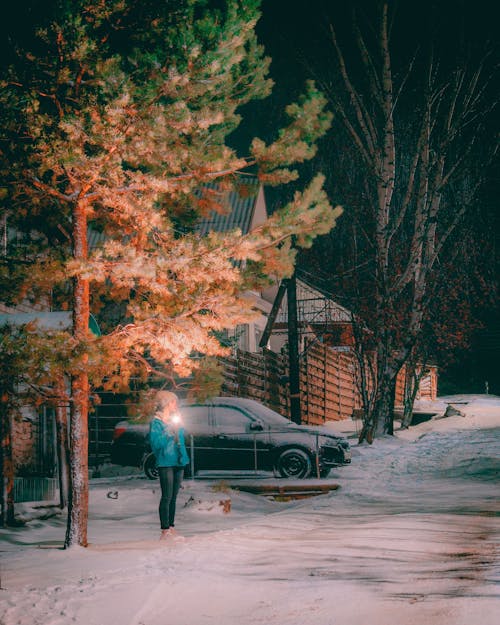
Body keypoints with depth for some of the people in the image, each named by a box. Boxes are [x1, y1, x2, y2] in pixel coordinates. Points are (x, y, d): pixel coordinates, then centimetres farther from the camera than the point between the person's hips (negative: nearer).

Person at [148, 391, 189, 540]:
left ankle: (171, 527, 16)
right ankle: (165, 530, -10)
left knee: (173, 497, 10)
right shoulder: (156, 422, -5)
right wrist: (169, 431, -19)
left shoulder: (175, 420, 16)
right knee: (167, 497, -10)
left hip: (178, 462, 7)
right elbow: (156, 443, -15)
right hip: (165, 463, -7)